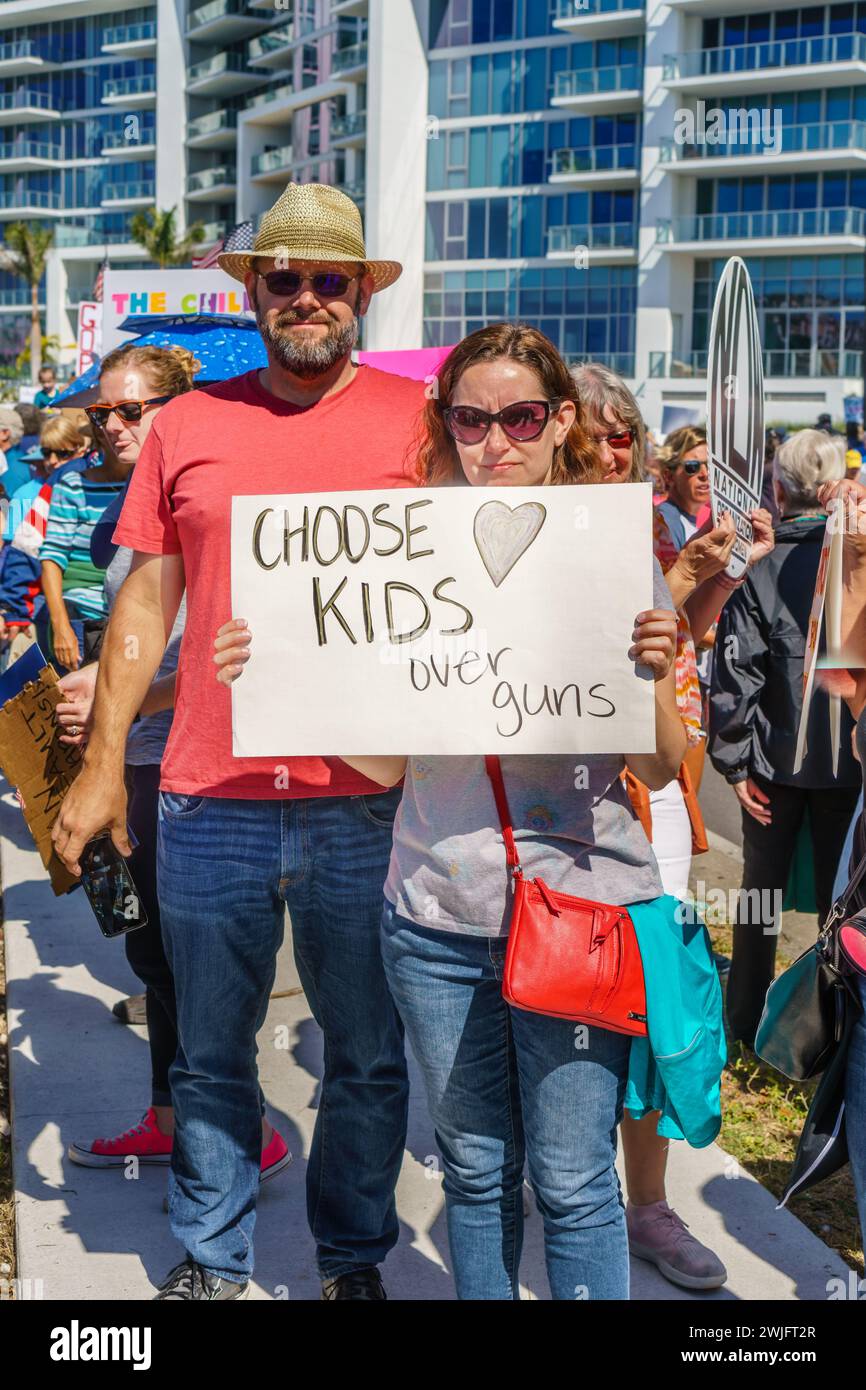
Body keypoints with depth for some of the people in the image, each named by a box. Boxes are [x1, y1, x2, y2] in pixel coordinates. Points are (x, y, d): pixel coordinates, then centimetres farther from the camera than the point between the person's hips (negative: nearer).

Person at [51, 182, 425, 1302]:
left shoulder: (419, 421, 2)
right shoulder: (188, 425, 7)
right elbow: (146, 600, 9)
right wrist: (102, 764, 7)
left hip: (370, 801, -1)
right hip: (209, 797, 1)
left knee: (368, 1054, 11)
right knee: (209, 1052, 13)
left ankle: (355, 1257, 31)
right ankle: (210, 1258, 33)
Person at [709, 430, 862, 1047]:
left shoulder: (760, 568, -11)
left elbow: (736, 673, -13)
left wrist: (734, 760, -5)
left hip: (777, 759, 0)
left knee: (762, 888, 16)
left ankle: (748, 1019, 26)